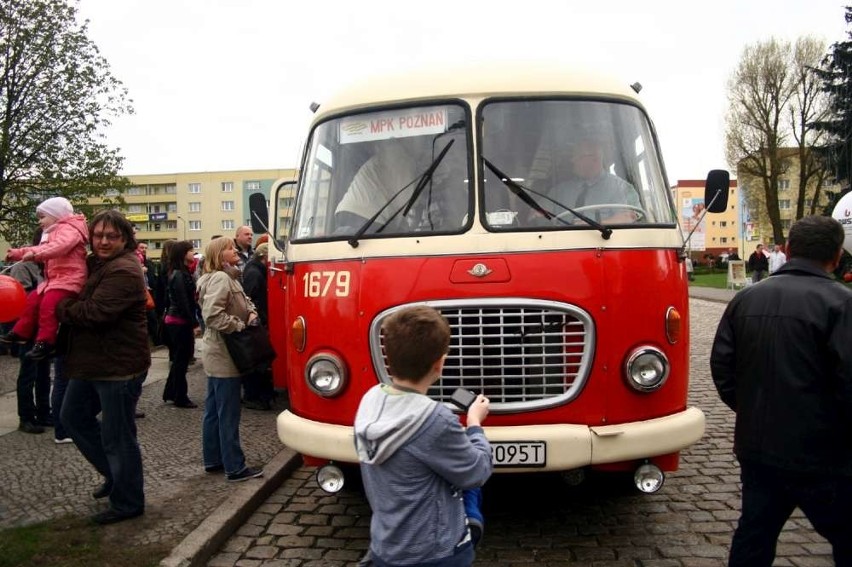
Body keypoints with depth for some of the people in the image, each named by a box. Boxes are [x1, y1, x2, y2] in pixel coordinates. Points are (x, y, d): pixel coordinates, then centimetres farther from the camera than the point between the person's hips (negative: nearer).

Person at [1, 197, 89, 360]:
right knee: (32, 300, 14)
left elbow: (60, 246, -32)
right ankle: (21, 332, 25)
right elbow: (42, 250, 36)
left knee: (48, 304, -25)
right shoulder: (52, 233, 26)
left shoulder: (69, 229, -11)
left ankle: (45, 342, -22)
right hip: (54, 278, 12)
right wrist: (18, 253, 34)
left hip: (68, 278, -11)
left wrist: (35, 253, -38)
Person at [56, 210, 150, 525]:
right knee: (73, 417, 21)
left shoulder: (124, 271, -20)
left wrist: (59, 308, -14)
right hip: (91, 362, 10)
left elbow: (95, 312, -28)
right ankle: (115, 474, 36)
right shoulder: (95, 264, 11)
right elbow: (80, 298, 17)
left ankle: (127, 504, 18)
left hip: (119, 366, -10)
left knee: (116, 436, 1)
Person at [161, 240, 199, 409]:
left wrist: (192, 322, 8)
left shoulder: (181, 273, 11)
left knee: (179, 357, 18)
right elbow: (183, 303, -21)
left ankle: (170, 392, 28)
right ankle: (180, 397, 12)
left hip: (175, 320, 9)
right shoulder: (179, 276, -17)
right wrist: (194, 323, -17)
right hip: (180, 322, -9)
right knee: (182, 359, 1)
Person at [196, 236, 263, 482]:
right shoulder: (220, 278, -18)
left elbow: (245, 301, 21)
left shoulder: (229, 277, 15)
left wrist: (252, 313, 0)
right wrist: (241, 326, -19)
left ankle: (213, 460, 25)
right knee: (228, 414, -4)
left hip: (218, 354, 10)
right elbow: (212, 315, -28)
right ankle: (235, 468, 2)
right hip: (224, 354, -10)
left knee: (214, 410, 15)